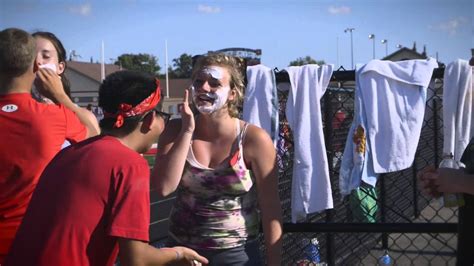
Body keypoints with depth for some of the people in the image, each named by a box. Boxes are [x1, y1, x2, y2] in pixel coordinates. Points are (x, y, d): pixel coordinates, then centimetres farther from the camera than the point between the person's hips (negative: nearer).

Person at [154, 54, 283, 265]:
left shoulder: (254, 139, -13)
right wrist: (187, 131, -18)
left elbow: (270, 209, -9)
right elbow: (163, 186, -16)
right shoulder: (176, 130, -4)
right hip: (181, 249, 2)